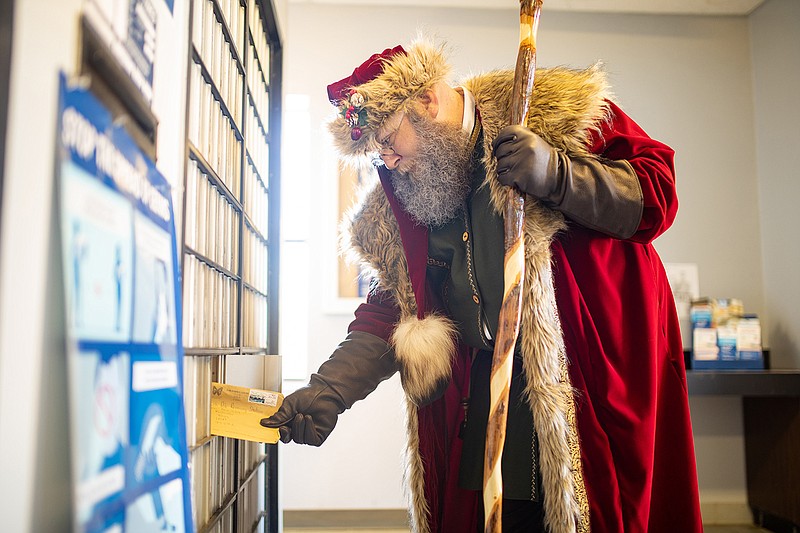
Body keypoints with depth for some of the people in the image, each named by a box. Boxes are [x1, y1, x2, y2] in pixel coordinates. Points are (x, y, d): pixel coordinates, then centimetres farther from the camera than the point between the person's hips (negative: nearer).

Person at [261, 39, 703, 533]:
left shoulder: (554, 111, -9)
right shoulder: (399, 202, 5)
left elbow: (657, 193, -9)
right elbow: (390, 309, 7)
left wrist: (557, 174, -26)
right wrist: (330, 389, -7)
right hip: (487, 394, 4)